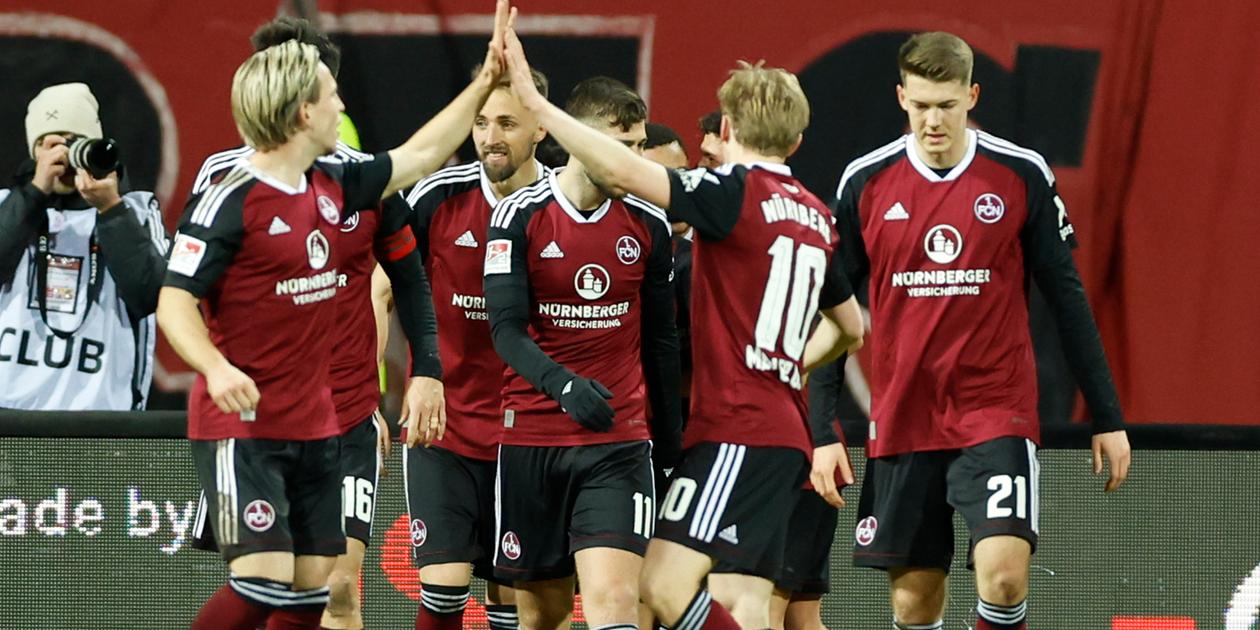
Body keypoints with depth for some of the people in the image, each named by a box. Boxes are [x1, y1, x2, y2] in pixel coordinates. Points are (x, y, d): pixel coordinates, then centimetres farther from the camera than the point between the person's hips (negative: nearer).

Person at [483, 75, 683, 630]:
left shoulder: (649, 225, 4)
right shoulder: (520, 215, -4)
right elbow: (506, 328, -11)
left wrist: (669, 439, 16)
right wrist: (564, 384, -29)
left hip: (619, 443, 0)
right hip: (530, 437, 0)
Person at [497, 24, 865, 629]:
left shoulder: (735, 192, -8)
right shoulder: (814, 216, 18)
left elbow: (624, 172, -20)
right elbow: (850, 328, 31)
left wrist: (533, 99, -18)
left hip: (737, 434, -9)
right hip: (785, 438, 9)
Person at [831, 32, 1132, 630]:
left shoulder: (1022, 174, -1)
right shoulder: (865, 183, 2)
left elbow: (1067, 297, 4)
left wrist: (1107, 417, 4)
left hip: (997, 414, -2)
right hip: (900, 422, 2)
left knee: (1003, 574, -20)